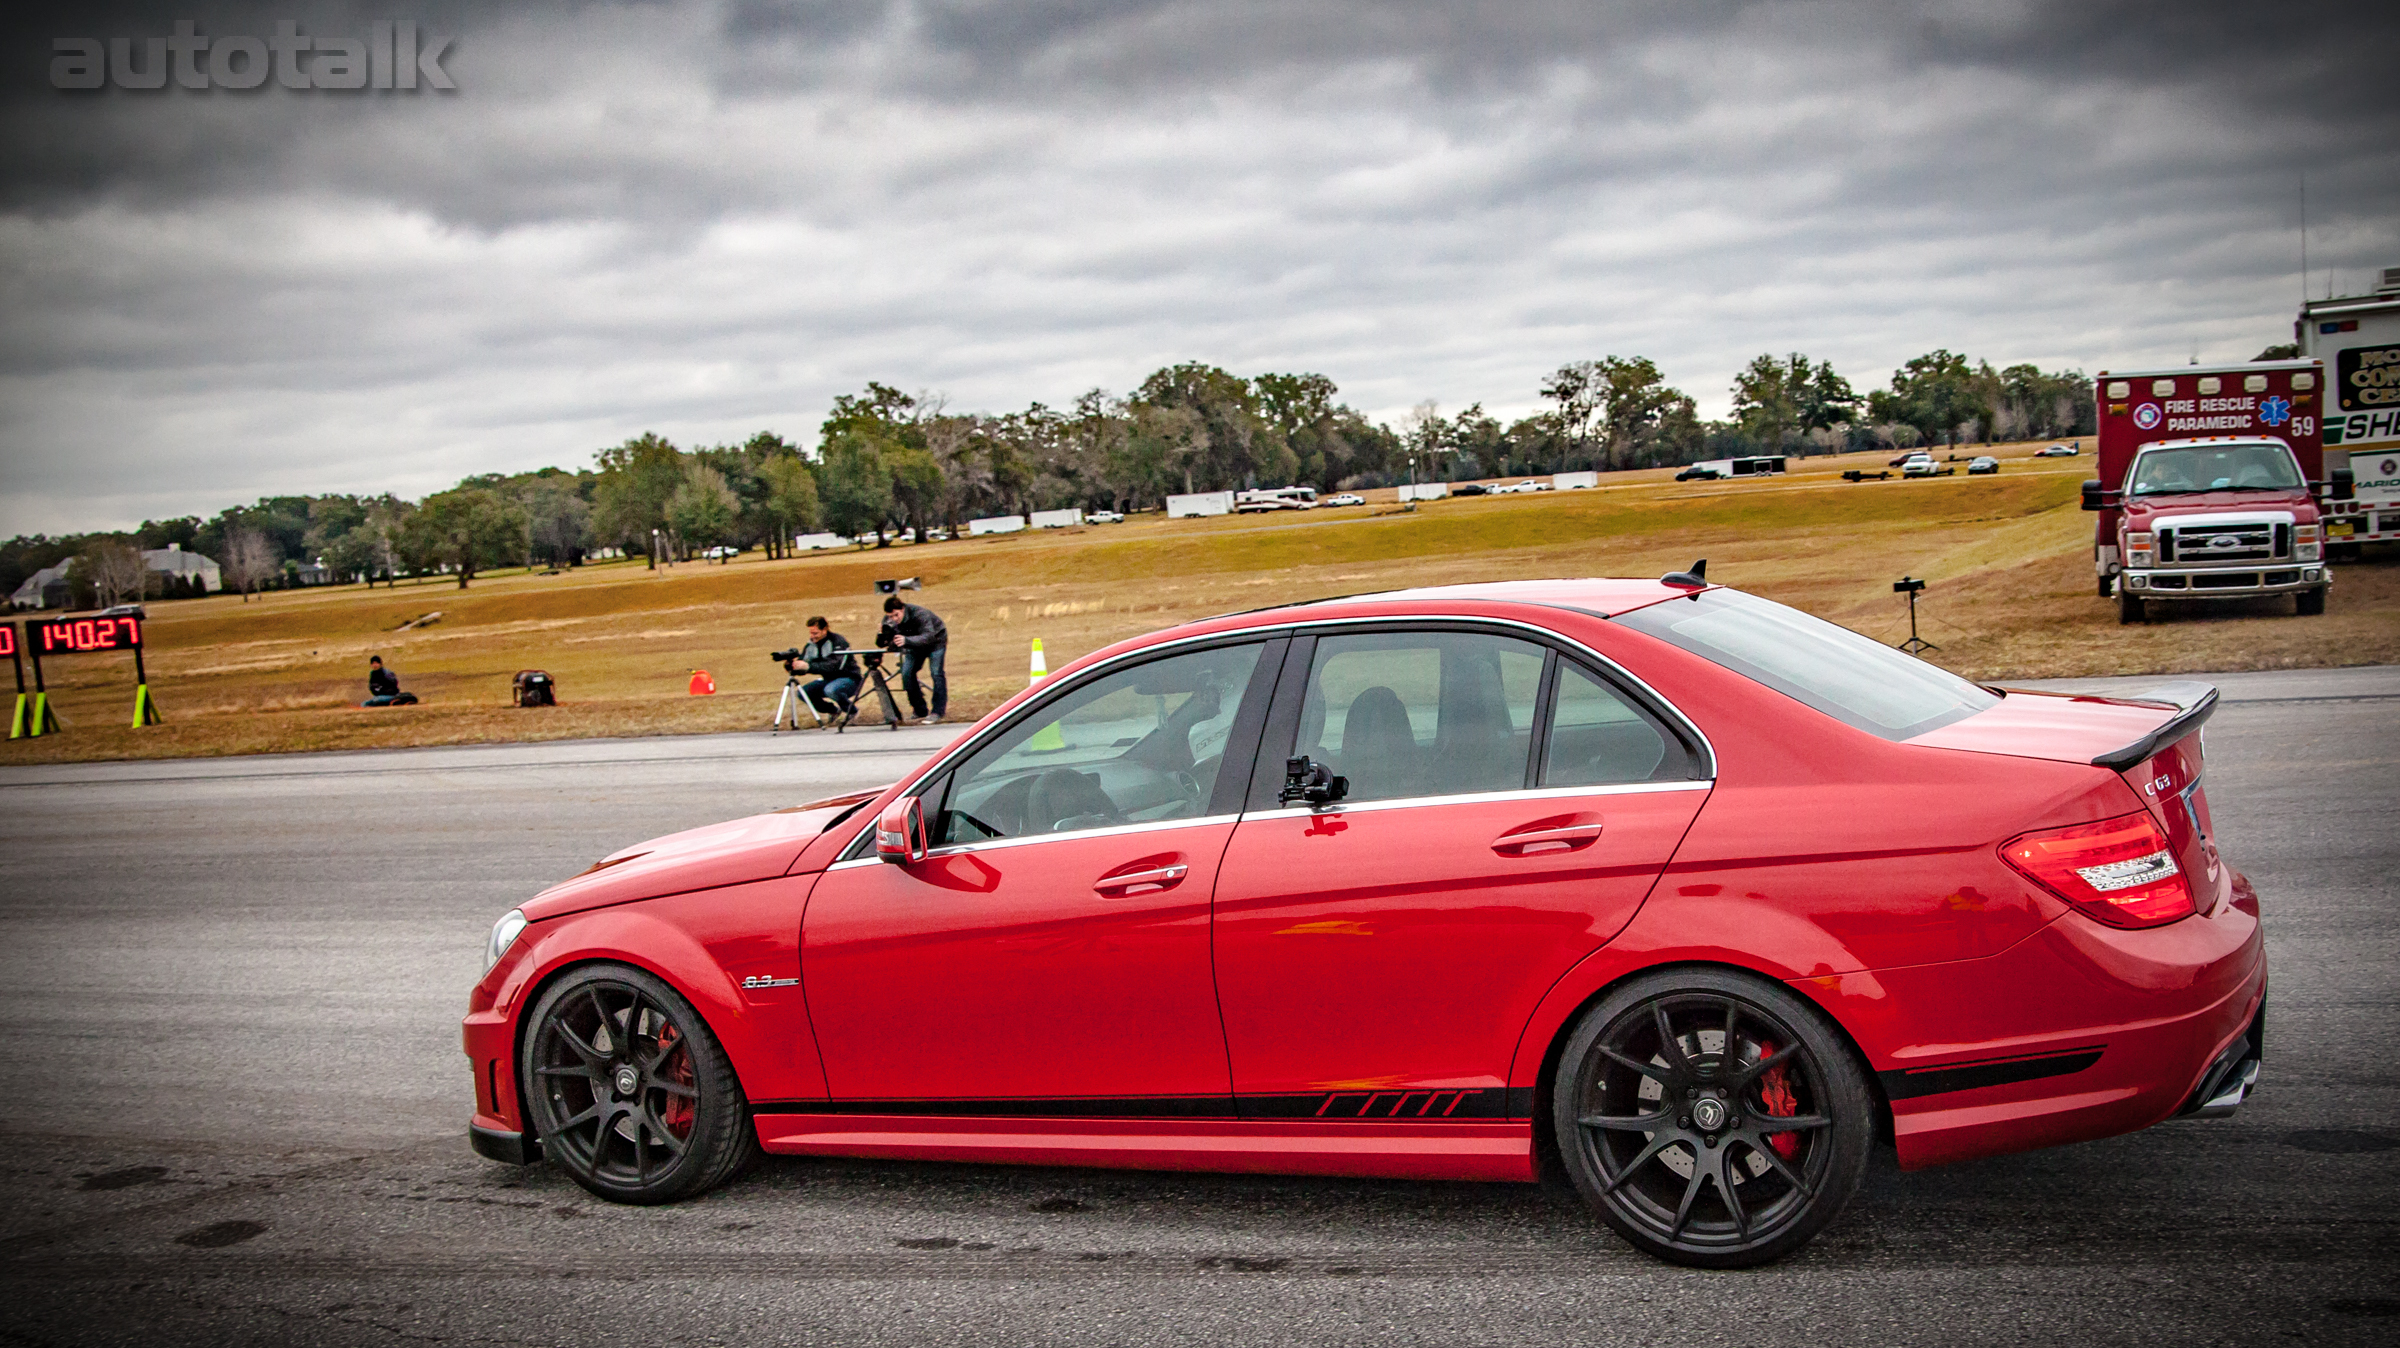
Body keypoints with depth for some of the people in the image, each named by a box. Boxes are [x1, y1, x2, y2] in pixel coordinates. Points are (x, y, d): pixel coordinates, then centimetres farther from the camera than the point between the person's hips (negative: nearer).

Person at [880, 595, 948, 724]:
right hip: (915, 645, 5)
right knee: (907, 674, -8)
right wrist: (884, 640, -45)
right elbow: (890, 644, -20)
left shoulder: (919, 614, -37)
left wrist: (906, 640, -65)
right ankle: (919, 712, 3)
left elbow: (929, 636, -49)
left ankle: (937, 713, -17)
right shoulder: (889, 621, -21)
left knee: (936, 673, -19)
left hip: (935, 639, -5)